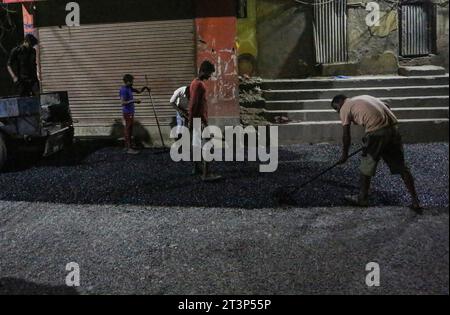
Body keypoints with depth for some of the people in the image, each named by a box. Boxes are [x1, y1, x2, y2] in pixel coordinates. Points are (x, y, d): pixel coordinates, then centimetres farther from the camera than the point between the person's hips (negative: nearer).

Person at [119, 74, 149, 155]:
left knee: (130, 128, 15)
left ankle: (127, 145, 26)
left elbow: (138, 92, 20)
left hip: (131, 111, 10)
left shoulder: (129, 88, 11)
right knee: (128, 128, -6)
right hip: (127, 112, -10)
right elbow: (123, 102, -24)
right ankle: (129, 148, -3)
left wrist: (144, 88, 3)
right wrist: (133, 101, -28)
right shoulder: (124, 90, -17)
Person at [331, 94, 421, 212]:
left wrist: (345, 154, 21)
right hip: (393, 127, 7)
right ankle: (415, 201, 14)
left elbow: (347, 135, 9)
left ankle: (363, 199, 25)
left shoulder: (345, 108, 9)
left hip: (376, 132, -6)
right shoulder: (363, 97, 29)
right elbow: (387, 107, 22)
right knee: (401, 167, 12)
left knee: (366, 167, 12)